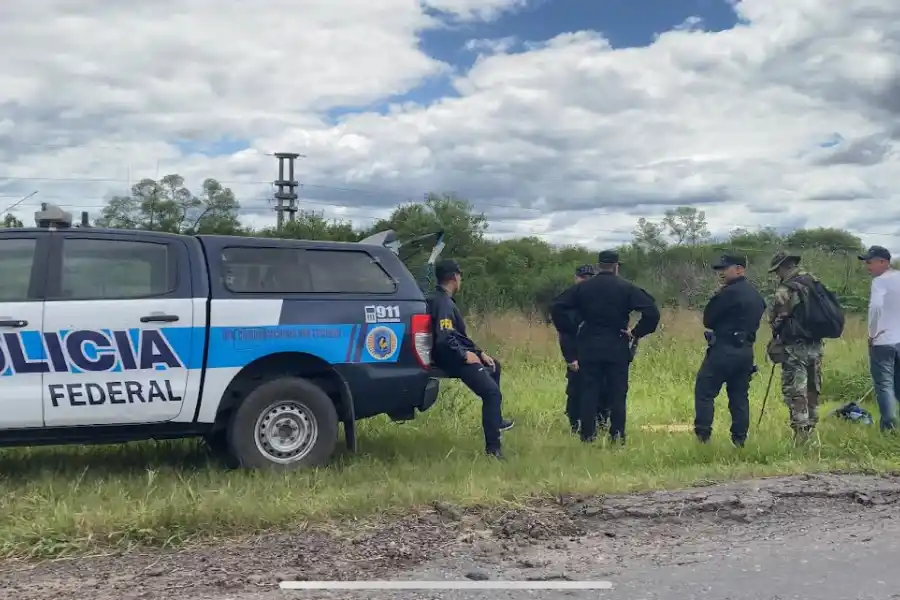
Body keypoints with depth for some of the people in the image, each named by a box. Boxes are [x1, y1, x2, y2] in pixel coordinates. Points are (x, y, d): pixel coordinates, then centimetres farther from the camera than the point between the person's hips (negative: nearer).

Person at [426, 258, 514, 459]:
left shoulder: (442, 299, 12)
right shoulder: (442, 302, -21)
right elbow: (444, 339, -32)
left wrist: (478, 352, 9)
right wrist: (465, 355, -19)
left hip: (458, 354, 11)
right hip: (454, 359, -11)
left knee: (494, 365, 30)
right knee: (492, 392, -18)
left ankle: (496, 420, 39)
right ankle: (493, 448, -17)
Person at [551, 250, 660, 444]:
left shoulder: (582, 287, 1)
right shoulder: (626, 288, -3)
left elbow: (558, 308, -3)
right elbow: (652, 311, -11)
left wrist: (572, 331, 2)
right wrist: (637, 333, -3)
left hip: (589, 347, 1)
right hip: (618, 349, -1)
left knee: (589, 391, 7)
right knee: (617, 393, 6)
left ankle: (588, 434, 7)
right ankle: (617, 434, 6)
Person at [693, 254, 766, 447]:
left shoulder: (729, 293, -15)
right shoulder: (756, 294, 13)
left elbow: (708, 320, -8)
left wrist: (716, 295, 4)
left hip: (724, 350, -8)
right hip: (746, 350, 8)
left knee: (704, 391, -1)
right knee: (740, 396, 13)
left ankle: (702, 435, -6)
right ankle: (740, 438, 14)